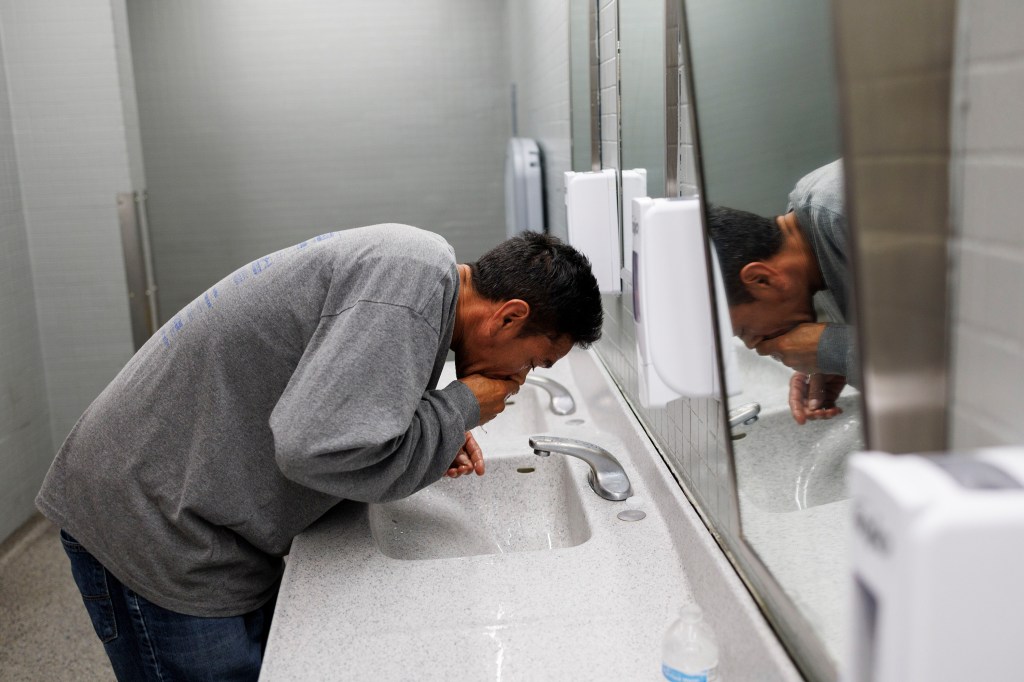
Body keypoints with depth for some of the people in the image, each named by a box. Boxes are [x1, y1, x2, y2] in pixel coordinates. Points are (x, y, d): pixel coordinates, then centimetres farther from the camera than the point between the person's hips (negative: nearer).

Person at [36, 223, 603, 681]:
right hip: (152, 530, -9)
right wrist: (462, 407, -19)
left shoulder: (420, 255, 6)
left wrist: (439, 433, 1)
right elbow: (321, 448, -33)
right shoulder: (417, 280, -26)